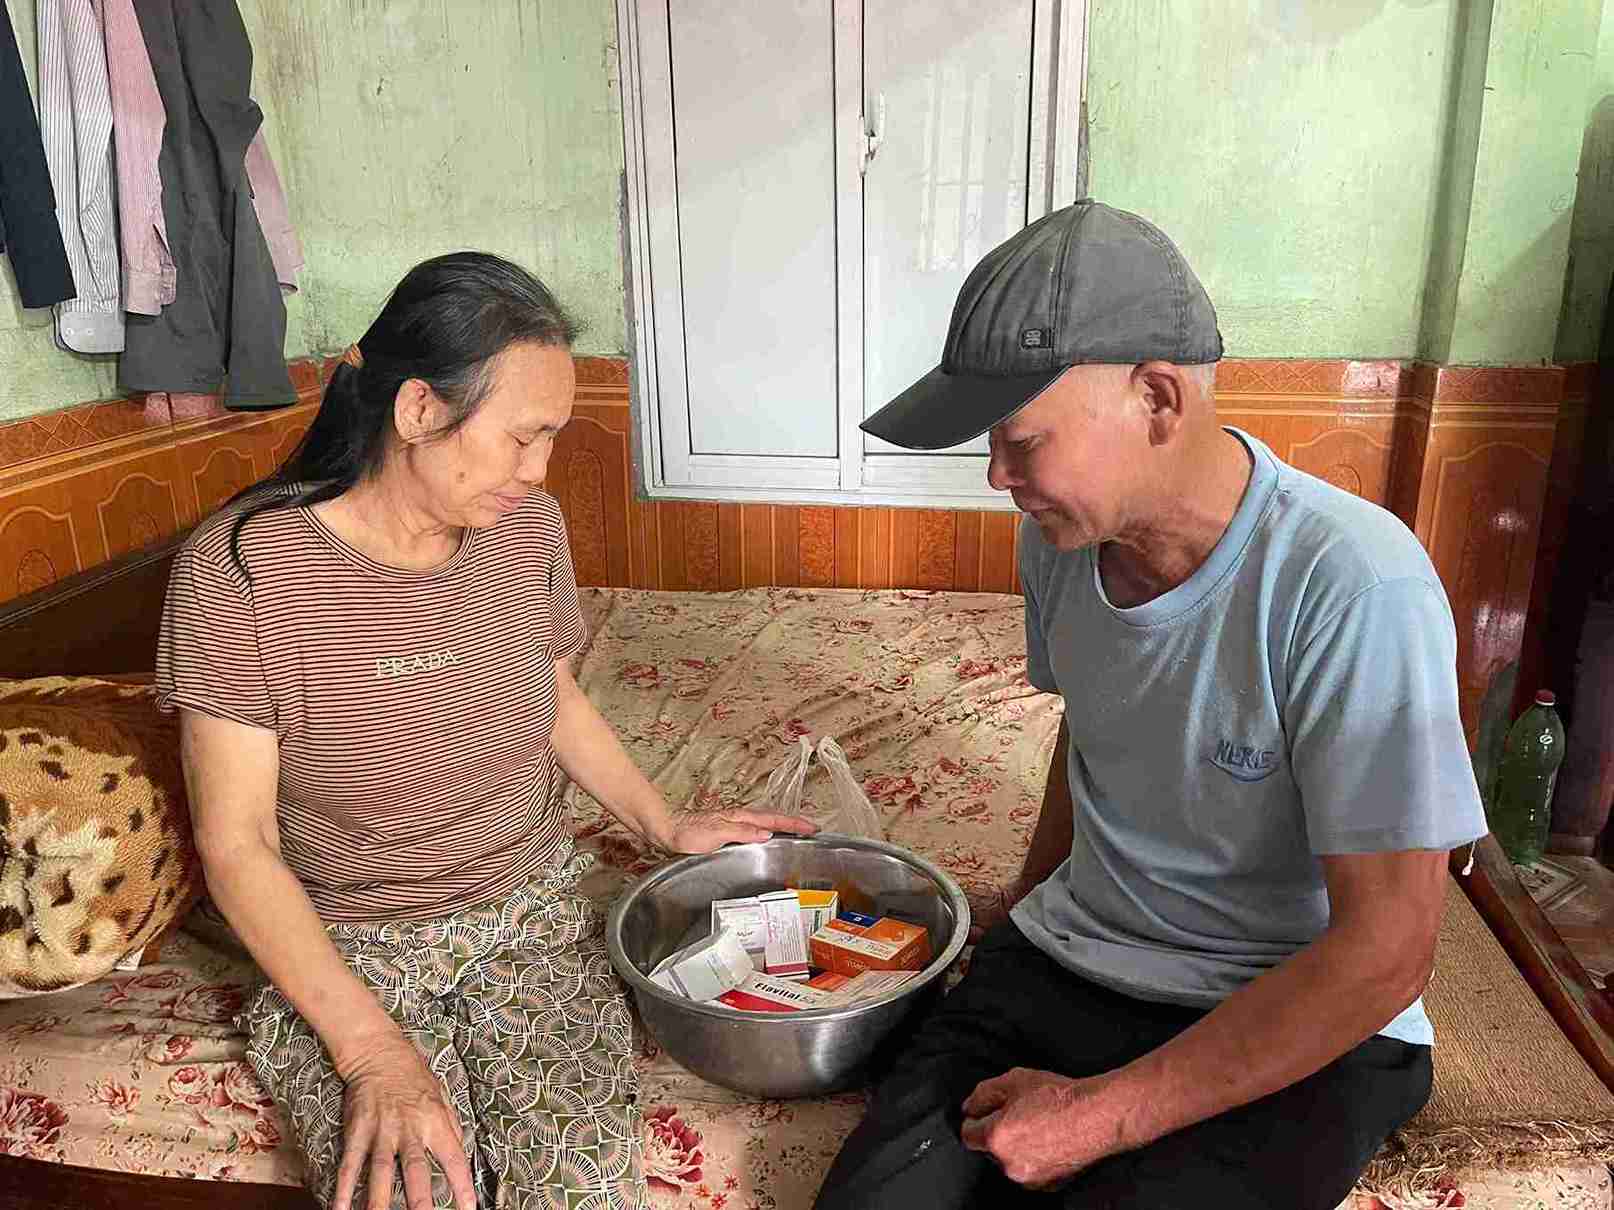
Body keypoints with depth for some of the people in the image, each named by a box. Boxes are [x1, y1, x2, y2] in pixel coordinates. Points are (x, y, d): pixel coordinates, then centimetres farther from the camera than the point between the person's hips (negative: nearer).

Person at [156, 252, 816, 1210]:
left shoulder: (528, 527, -3)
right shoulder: (238, 570, -16)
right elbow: (236, 843, -13)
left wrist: (668, 825, 4)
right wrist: (371, 1048, -21)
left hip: (533, 912, 3)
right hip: (345, 951, -2)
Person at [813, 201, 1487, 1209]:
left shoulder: (1353, 587, -24)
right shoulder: (1062, 532, -3)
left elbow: (1386, 952, -20)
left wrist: (1107, 1115, -18)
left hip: (1303, 1033, -4)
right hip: (1064, 964, 4)